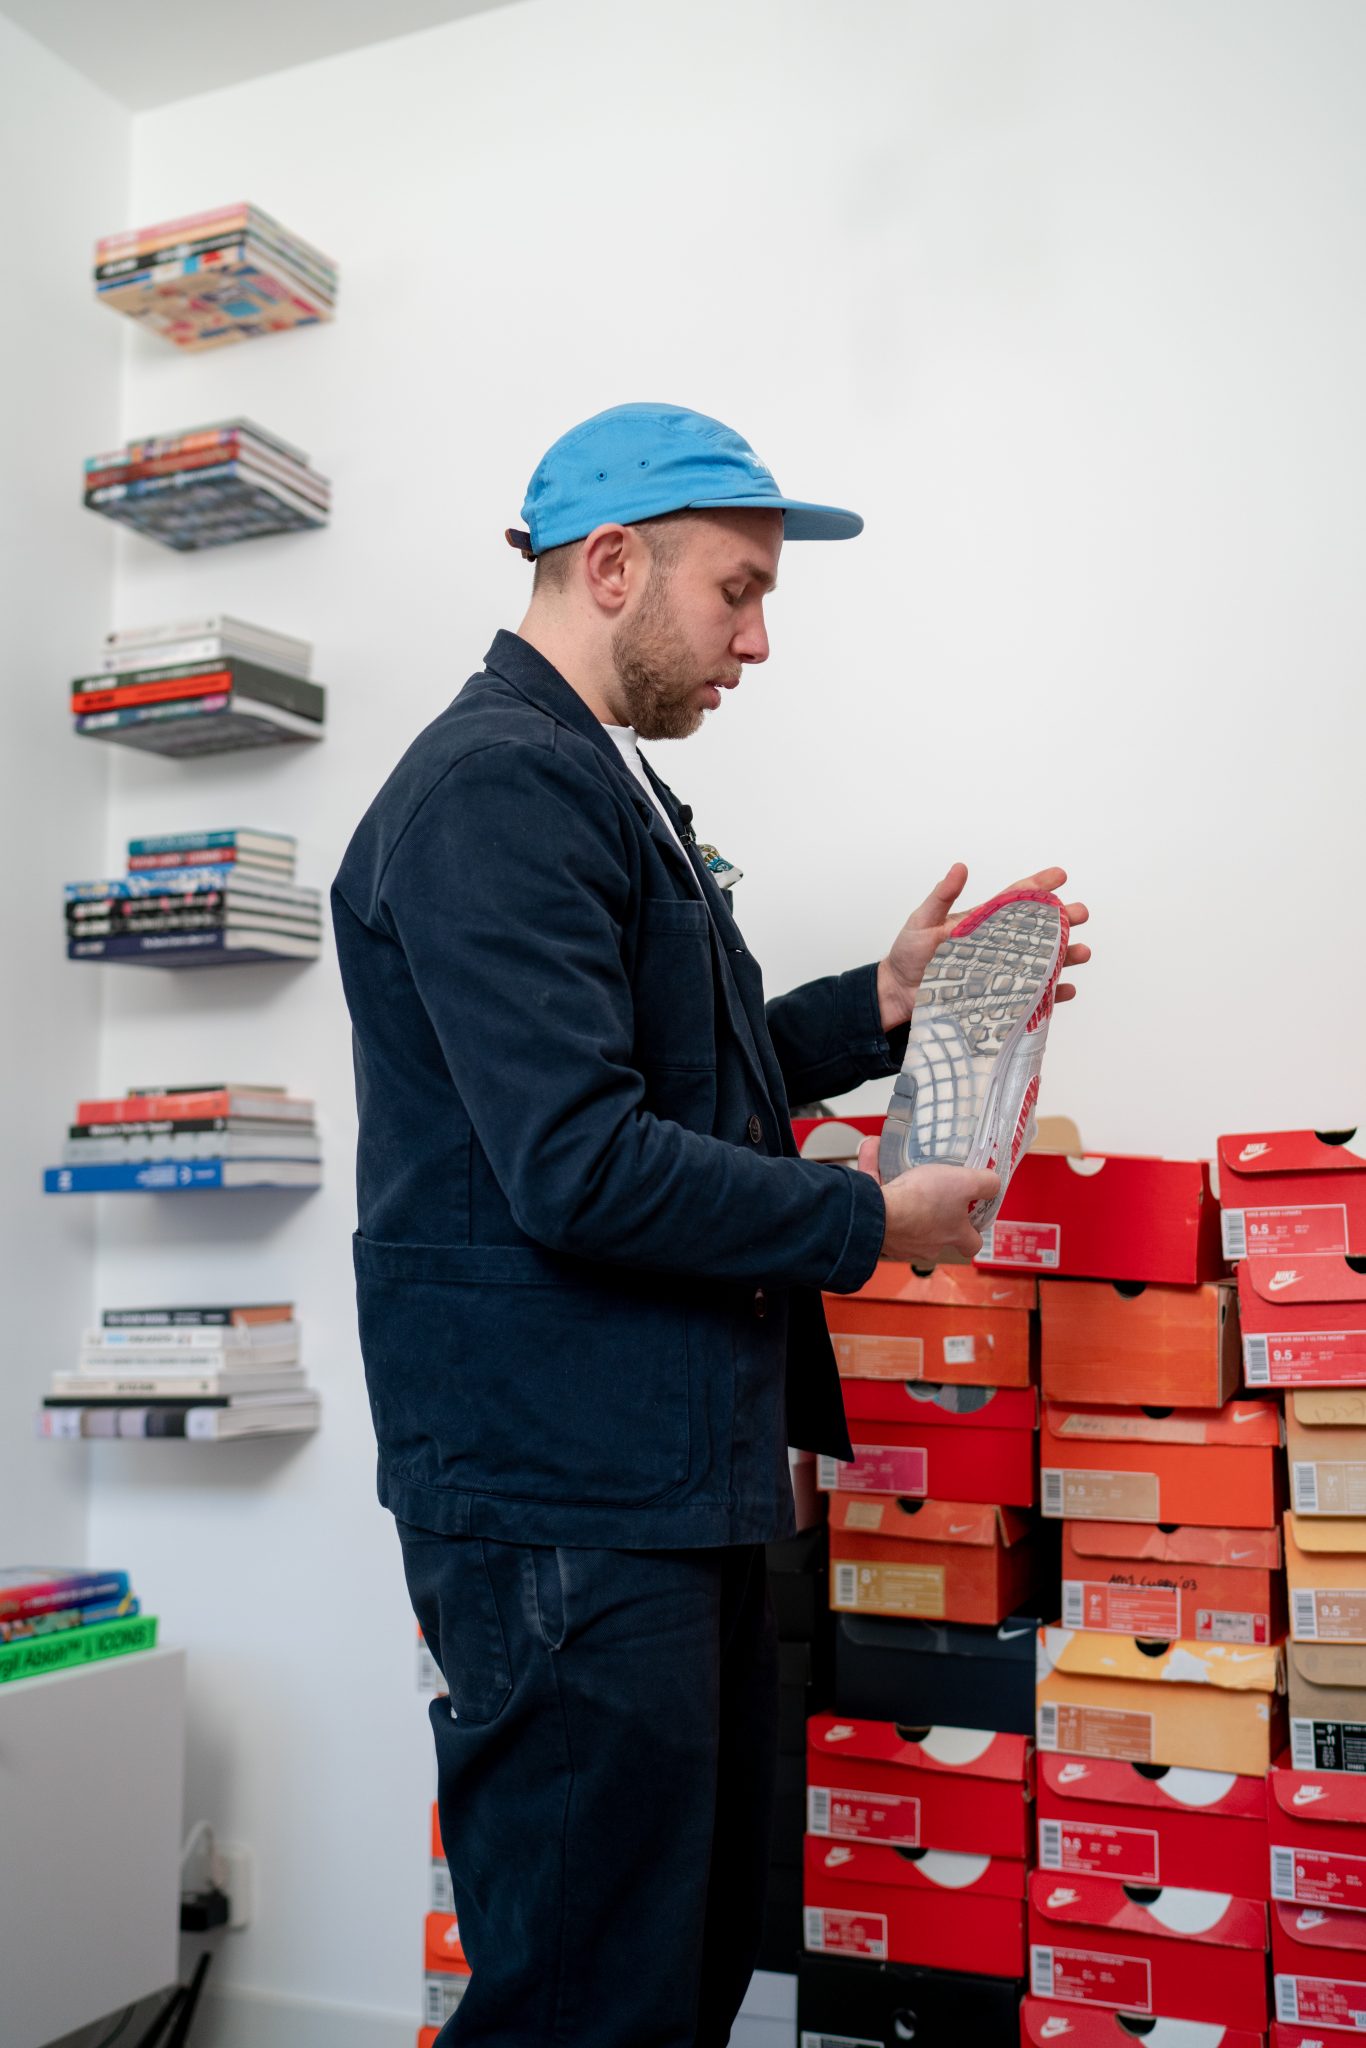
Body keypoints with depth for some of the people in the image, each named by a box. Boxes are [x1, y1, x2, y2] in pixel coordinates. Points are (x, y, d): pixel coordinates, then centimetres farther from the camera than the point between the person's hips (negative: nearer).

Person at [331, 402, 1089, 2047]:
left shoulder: (600, 785, 18)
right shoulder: (498, 788, -16)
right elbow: (580, 1164, -24)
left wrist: (886, 1001, 10)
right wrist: (871, 1225, -13)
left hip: (676, 1479, 11)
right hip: (562, 1498, -10)